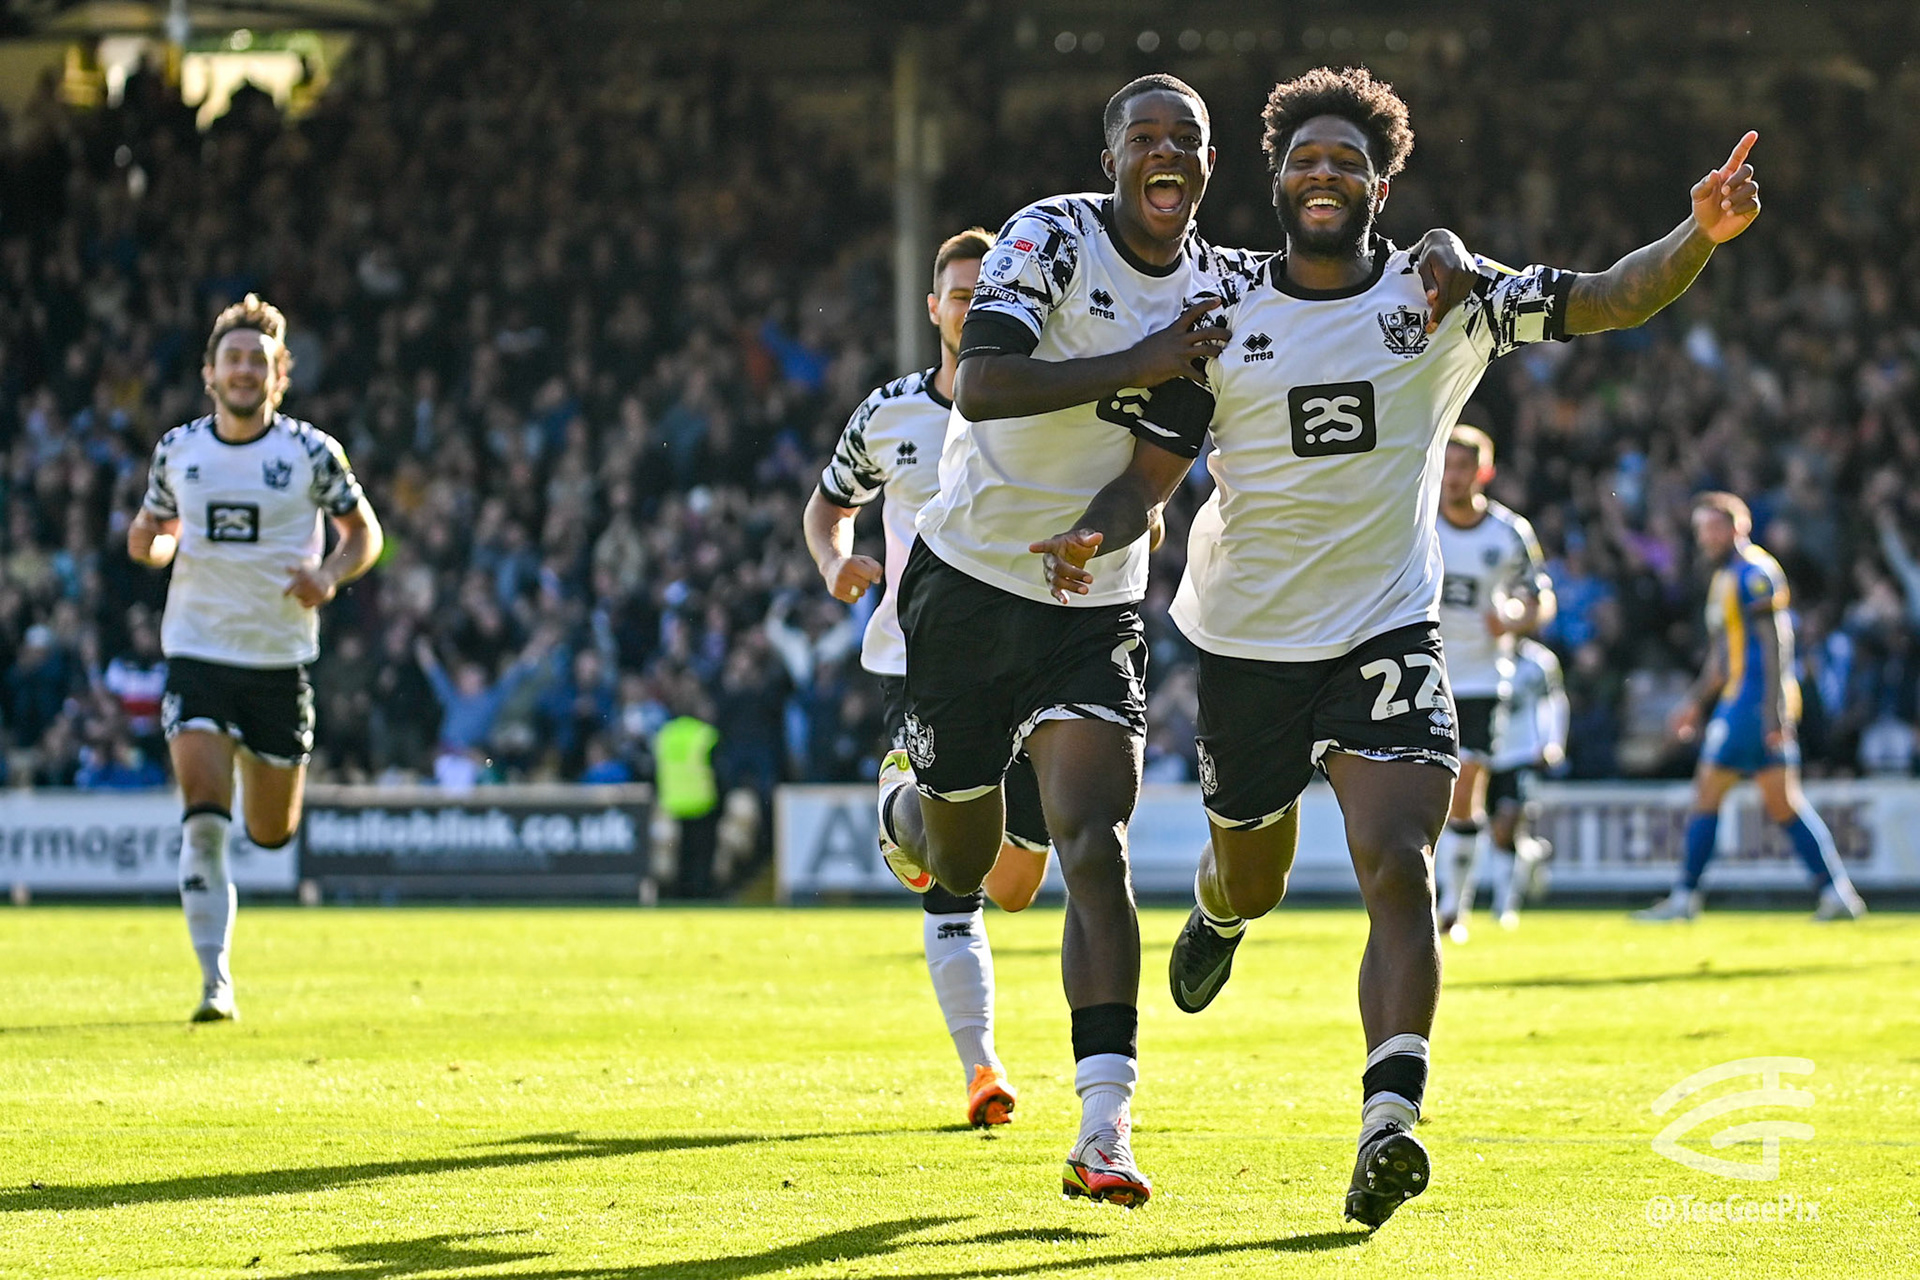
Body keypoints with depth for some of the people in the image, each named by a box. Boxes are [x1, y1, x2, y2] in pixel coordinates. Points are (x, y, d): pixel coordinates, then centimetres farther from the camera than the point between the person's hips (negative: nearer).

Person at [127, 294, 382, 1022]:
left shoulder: (311, 452, -4)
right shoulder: (177, 450, 2)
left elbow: (364, 533, 7)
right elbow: (151, 529, 17)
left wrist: (331, 576, -14)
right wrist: (153, 544, -7)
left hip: (279, 659, 0)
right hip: (197, 654, 0)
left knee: (272, 833, 11)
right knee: (203, 819, -17)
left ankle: (261, 767, 48)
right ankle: (216, 982, -14)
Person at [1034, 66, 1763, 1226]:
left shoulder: (1444, 300, -3)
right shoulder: (1224, 317, 0)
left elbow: (1608, 301, -10)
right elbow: (1154, 473, 2)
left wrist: (1701, 237, -29)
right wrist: (1094, 535, -20)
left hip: (1386, 630, -2)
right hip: (1248, 638, 2)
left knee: (1398, 870, -20)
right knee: (1252, 876, 18)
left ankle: (1390, 1122, -28)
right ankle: (1220, 914, 57)